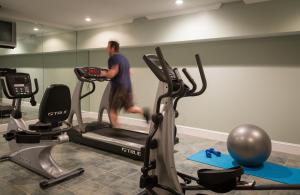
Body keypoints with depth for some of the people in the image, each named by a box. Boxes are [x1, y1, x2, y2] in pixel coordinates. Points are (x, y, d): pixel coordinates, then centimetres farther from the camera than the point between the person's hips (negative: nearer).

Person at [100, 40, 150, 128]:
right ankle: (144, 111, -11)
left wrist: (104, 74, -2)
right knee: (129, 107, 12)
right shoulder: (124, 58, 18)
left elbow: (112, 73, -22)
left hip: (118, 87, -8)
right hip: (128, 86, 8)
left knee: (113, 110, 5)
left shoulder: (113, 58, -10)